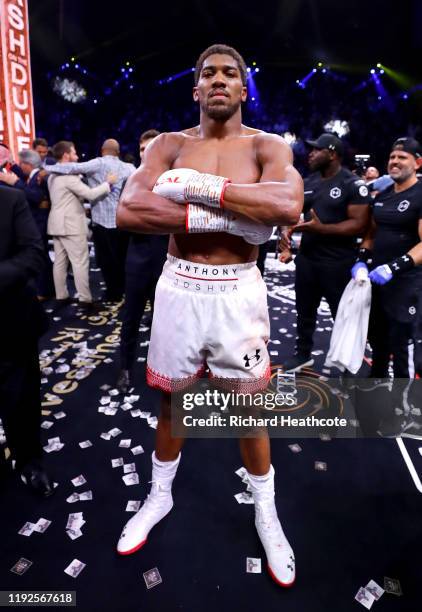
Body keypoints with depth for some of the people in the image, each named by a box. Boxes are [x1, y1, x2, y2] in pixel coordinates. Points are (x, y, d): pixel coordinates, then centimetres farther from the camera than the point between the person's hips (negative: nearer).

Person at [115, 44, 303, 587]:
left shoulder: (267, 147, 1)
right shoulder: (169, 146, 4)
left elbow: (288, 206, -22)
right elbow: (128, 212, -15)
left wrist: (199, 188, -20)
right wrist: (226, 216, -20)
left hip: (238, 290, -1)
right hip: (179, 287, 2)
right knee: (171, 399, 17)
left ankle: (266, 513, 38)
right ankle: (159, 496, 44)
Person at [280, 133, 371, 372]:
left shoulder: (353, 185, -12)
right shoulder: (309, 182, 9)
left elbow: (359, 224, -18)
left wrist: (321, 228, -26)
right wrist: (288, 230, -7)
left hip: (337, 263, -6)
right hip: (306, 258, 7)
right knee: (305, 310, 19)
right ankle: (303, 354, 38)